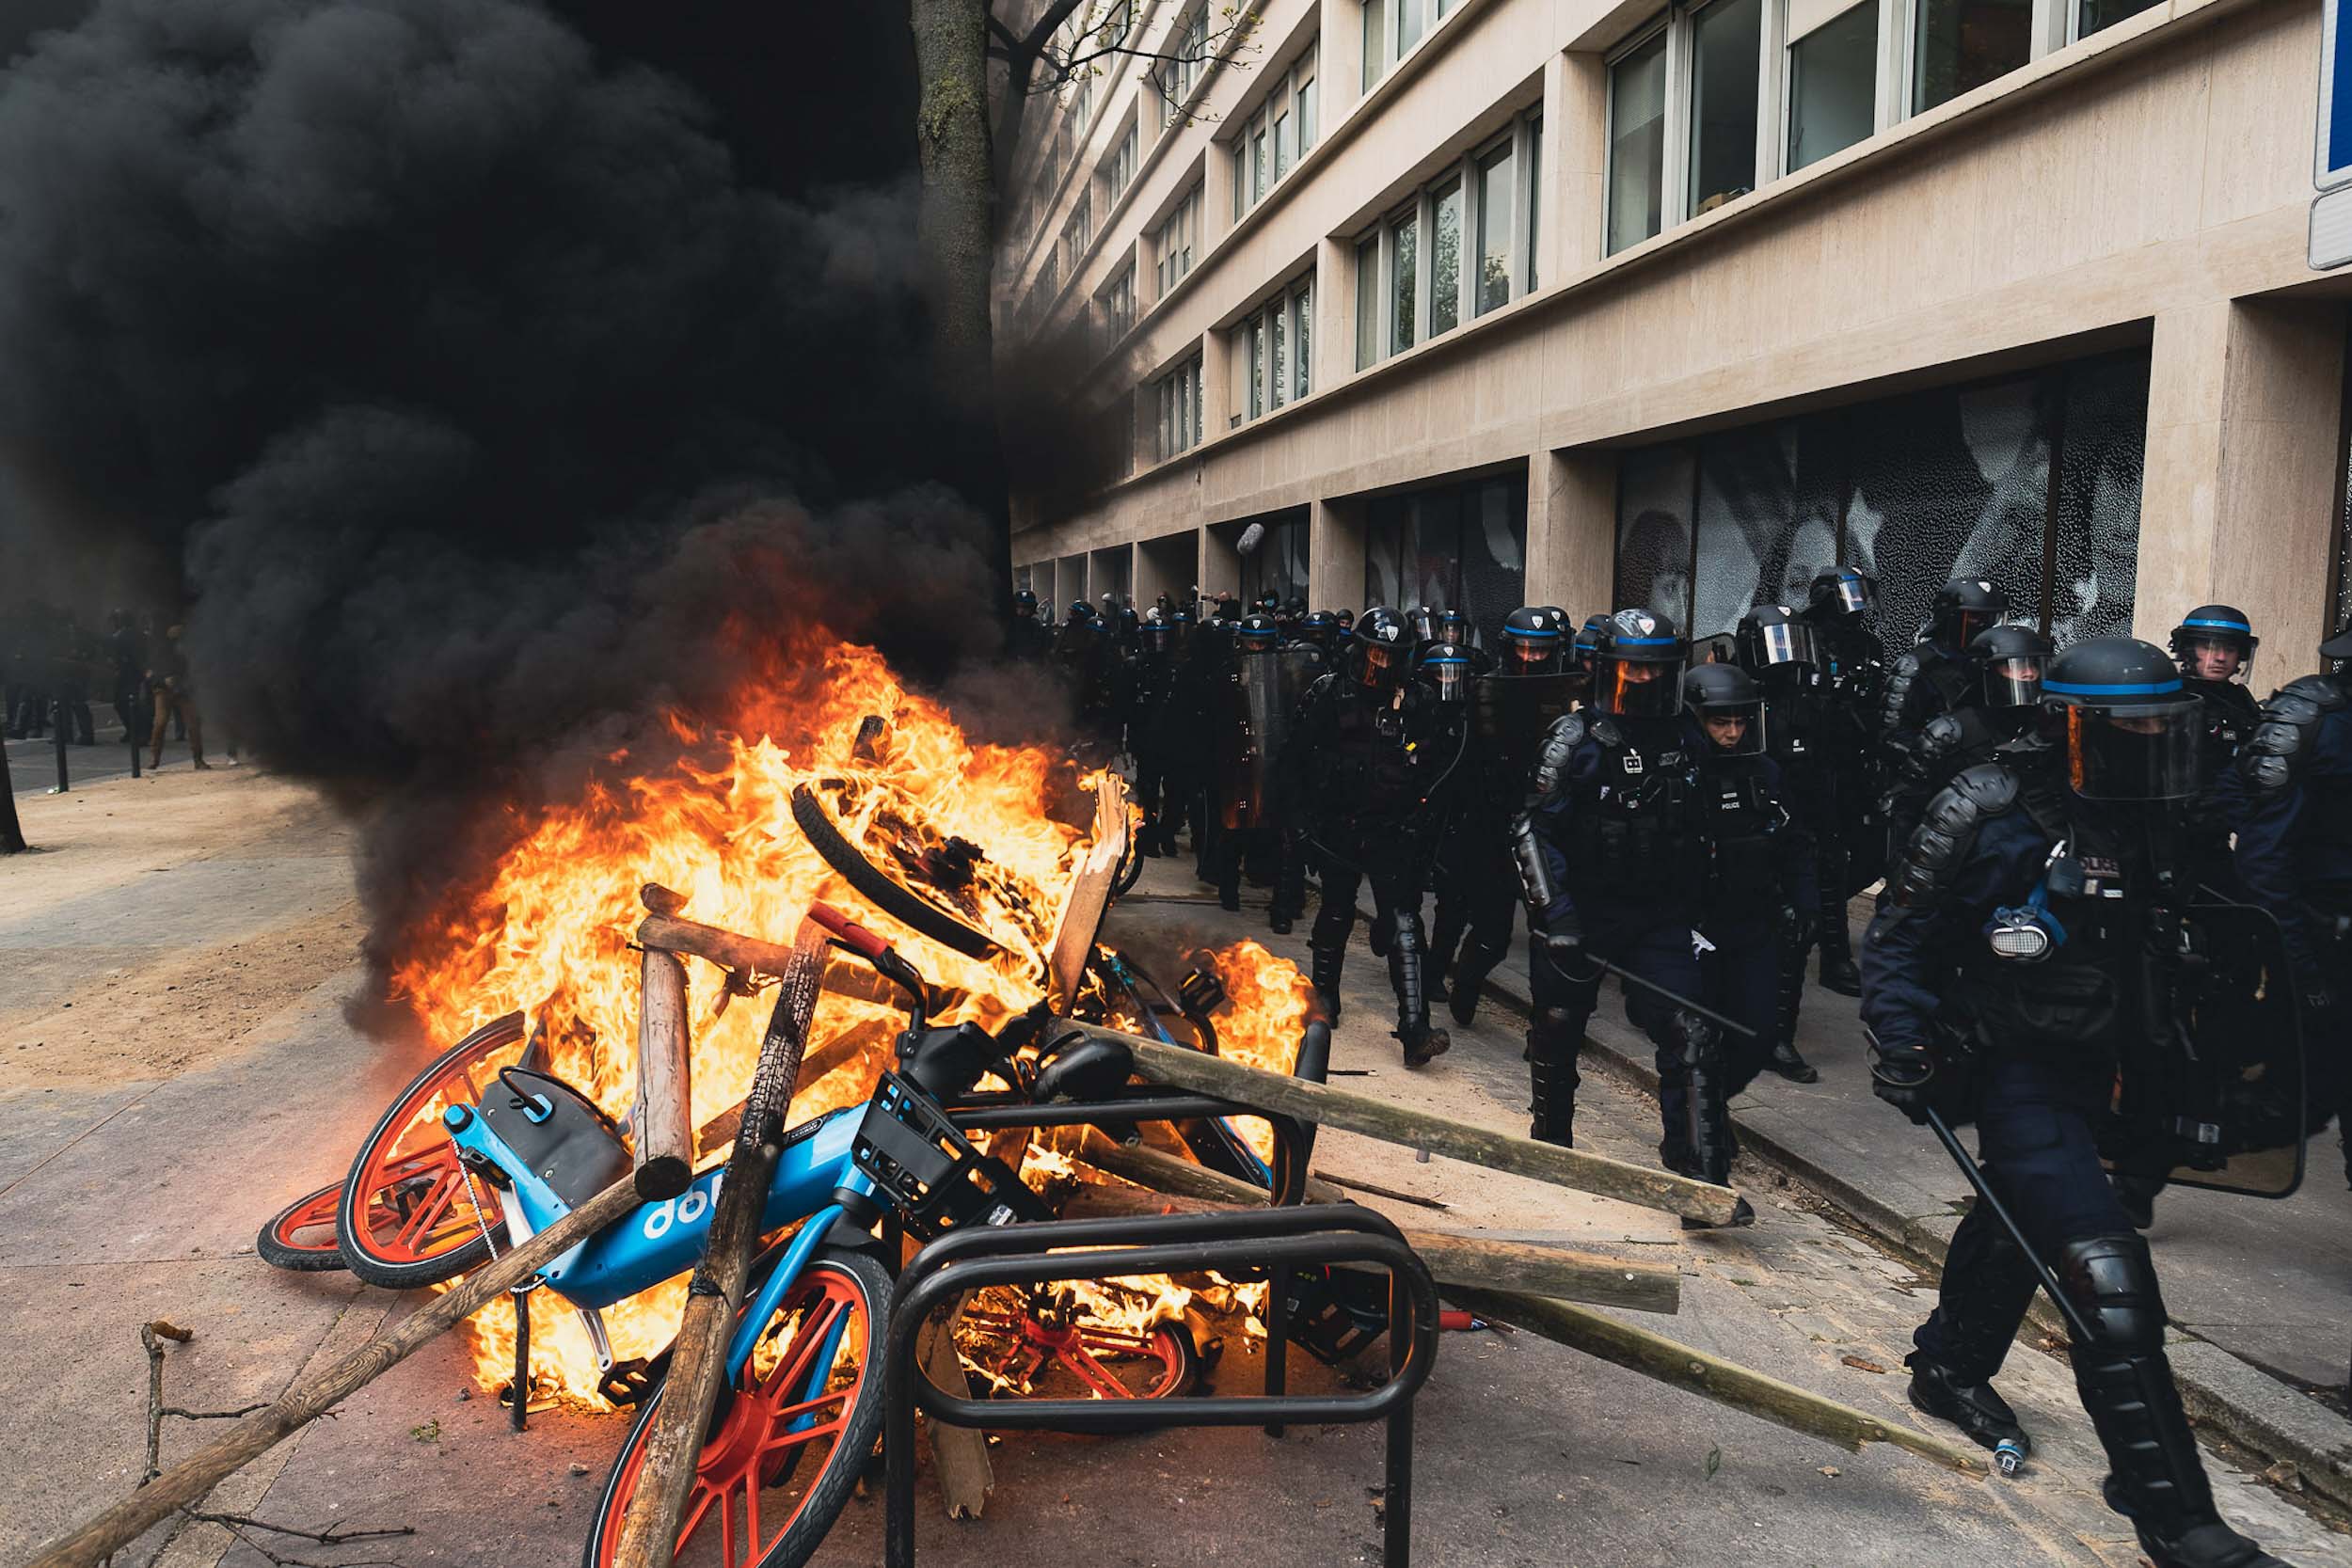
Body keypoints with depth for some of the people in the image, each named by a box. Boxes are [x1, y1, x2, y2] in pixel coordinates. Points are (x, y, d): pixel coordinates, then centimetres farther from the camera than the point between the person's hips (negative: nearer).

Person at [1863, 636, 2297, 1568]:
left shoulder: (2151, 824, 0)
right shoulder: (1999, 820, -21)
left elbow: (2157, 954, 16)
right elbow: (1901, 935, -14)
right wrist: (1902, 1041, -21)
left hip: (2095, 1067, 8)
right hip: (2015, 1066, -8)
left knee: (2017, 1220, 26)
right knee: (2108, 1279, -14)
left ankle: (1949, 1367, 50)